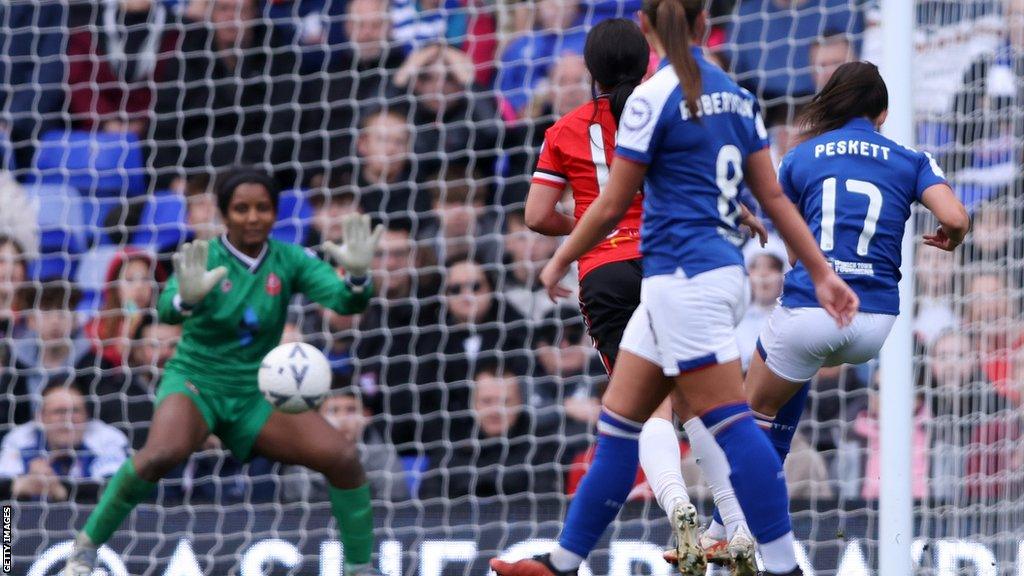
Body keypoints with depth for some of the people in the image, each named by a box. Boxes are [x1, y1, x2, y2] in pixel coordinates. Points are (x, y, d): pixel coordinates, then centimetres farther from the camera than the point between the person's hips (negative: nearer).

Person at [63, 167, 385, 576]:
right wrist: (187, 298, -56)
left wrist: (357, 275, -40)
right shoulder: (204, 259, -13)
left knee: (343, 458, -16)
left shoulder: (288, 261, -4)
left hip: (255, 396, 3)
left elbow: (345, 301, -16)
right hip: (196, 384, -3)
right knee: (163, 453, -35)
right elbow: (168, 310, -31)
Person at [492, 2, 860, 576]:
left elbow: (611, 207, -7)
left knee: (730, 423, -10)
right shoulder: (736, 95, 10)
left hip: (684, 279, -8)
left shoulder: (652, 98, -11)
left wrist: (560, 261, 8)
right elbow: (773, 195, 11)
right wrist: (822, 271, 14)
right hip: (725, 269, 8)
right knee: (619, 421, 11)